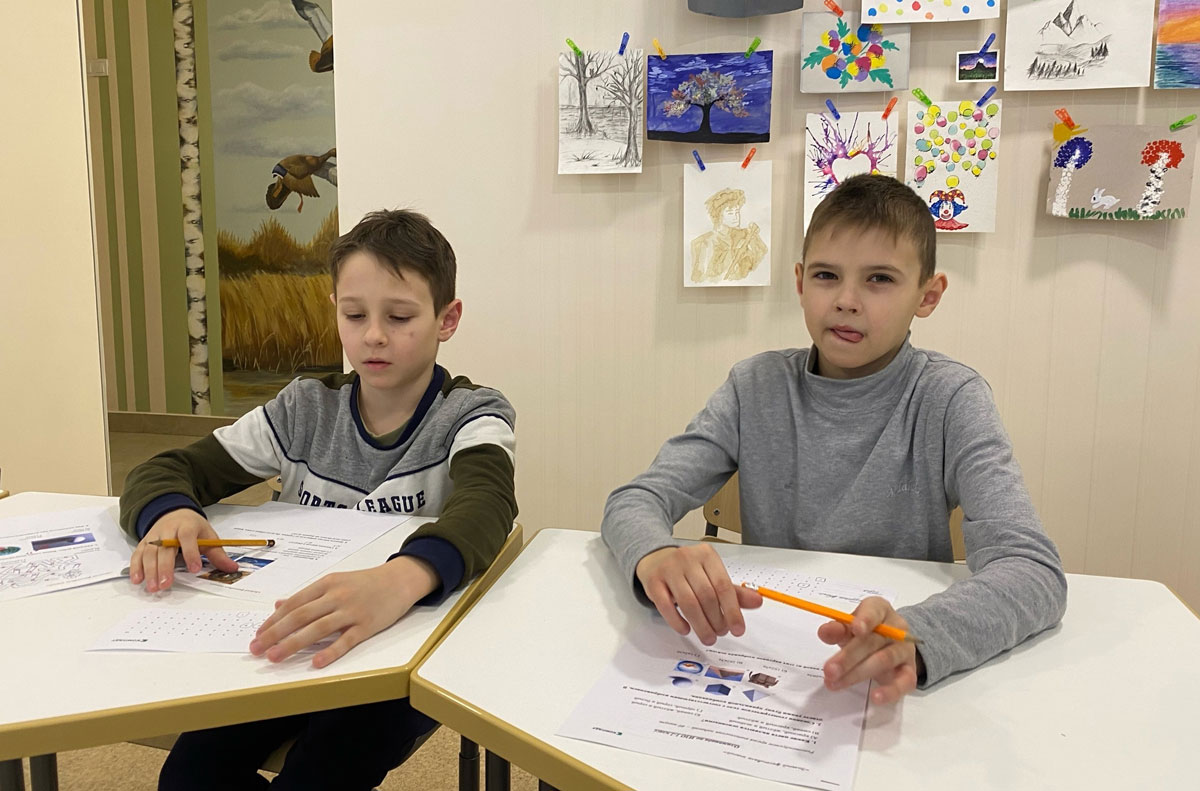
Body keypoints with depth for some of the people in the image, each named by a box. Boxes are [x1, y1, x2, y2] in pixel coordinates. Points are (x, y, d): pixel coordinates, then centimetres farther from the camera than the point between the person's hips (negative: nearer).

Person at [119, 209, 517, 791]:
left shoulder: (472, 415, -9)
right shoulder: (304, 410, 4)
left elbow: (485, 503, -31)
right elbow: (164, 470, 4)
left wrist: (401, 579, -54)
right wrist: (170, 512, -22)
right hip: (295, 648, 4)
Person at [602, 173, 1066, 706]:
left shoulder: (948, 400, -9)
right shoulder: (757, 388, -1)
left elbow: (1036, 571, -20)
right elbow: (634, 500, -7)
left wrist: (916, 638, -40)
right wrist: (656, 556, -31)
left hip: (889, 690, -2)